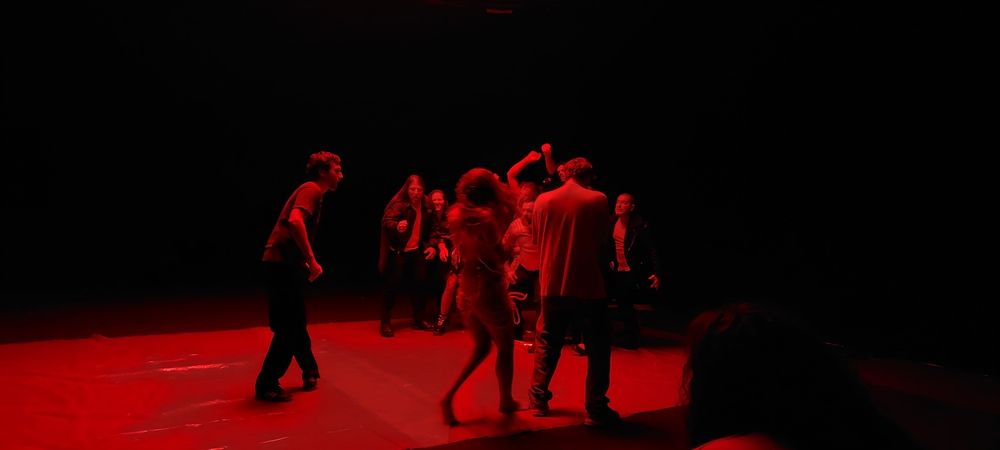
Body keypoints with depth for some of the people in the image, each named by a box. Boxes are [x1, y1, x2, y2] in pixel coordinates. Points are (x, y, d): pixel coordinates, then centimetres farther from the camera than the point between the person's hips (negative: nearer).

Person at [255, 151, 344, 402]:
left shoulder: (312, 191, 20)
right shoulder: (312, 189, -11)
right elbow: (295, 221, -29)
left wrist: (305, 263, 21)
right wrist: (311, 260, -25)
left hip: (285, 264, 10)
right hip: (282, 265, -10)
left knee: (296, 323, 18)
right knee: (288, 328, -4)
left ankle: (310, 373, 31)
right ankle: (266, 385, 5)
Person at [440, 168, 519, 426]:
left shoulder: (458, 216, 1)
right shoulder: (486, 216, -19)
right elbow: (499, 257, -17)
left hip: (467, 292, 7)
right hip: (490, 291, -7)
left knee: (481, 348, 20)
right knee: (505, 348, 14)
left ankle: (449, 396, 6)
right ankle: (506, 401, 29)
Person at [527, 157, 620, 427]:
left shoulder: (543, 200, 1)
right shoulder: (597, 200, -6)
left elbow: (536, 239, 10)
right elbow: (602, 239, 3)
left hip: (553, 285, 3)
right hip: (588, 285, -3)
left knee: (548, 344, 18)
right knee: (598, 347, 8)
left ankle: (538, 400, 23)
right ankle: (596, 409, 8)